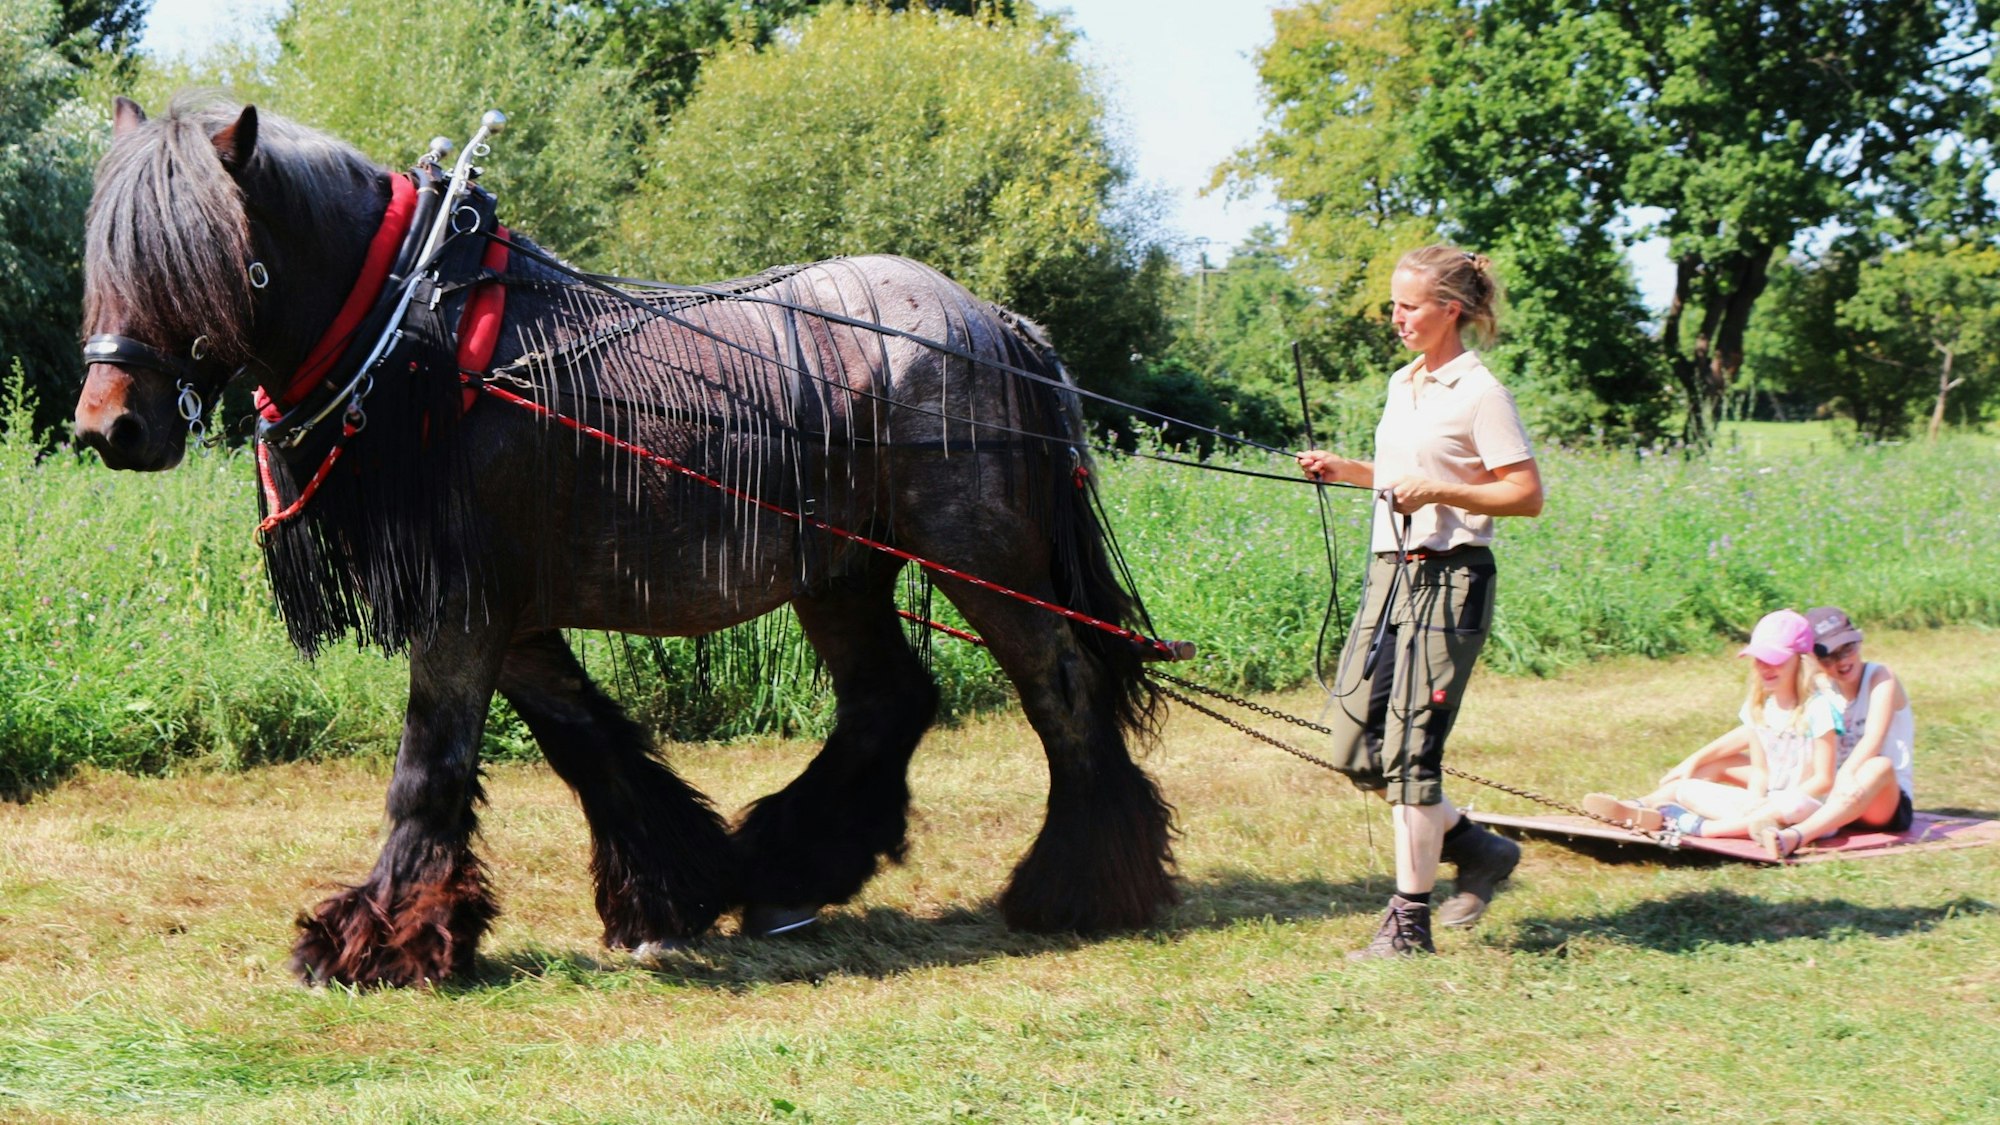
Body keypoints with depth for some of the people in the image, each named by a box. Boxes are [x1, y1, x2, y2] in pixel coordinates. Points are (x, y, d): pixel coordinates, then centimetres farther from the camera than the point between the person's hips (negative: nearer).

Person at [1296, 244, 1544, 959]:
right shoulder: (1403, 384, 15)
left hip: (1448, 582, -9)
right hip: (1390, 574, 9)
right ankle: (1476, 849, 23)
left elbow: (1526, 496, -13)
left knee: (1409, 750, -8)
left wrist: (1435, 489, -21)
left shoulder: (1478, 392, -9)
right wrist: (1345, 471, 11)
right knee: (1356, 749, 5)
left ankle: (1409, 922, 0)